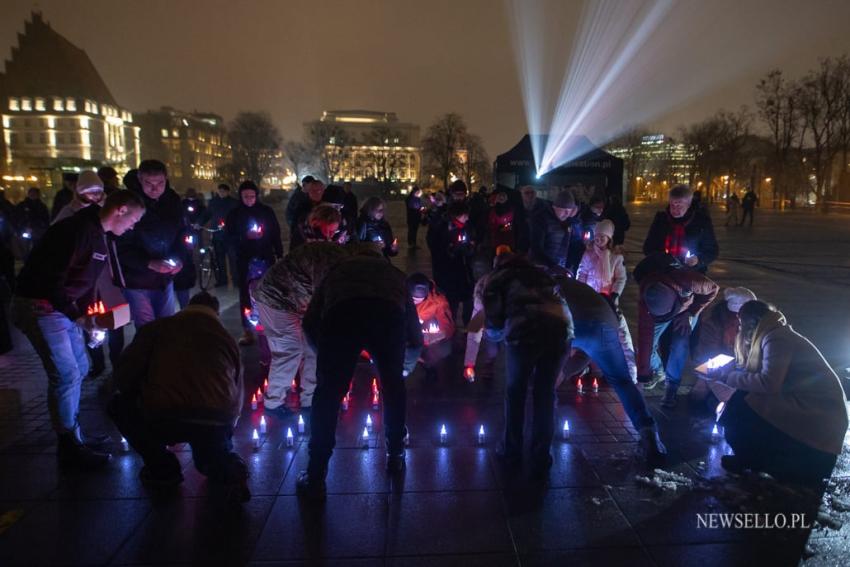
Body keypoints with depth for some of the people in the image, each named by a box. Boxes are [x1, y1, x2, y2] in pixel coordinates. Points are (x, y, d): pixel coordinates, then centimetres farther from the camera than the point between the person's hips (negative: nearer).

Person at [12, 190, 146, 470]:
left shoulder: (98, 235, 9)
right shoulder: (78, 230, -23)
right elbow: (51, 278, -26)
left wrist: (90, 312, 7)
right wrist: (78, 316, -23)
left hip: (62, 307, 10)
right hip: (40, 307, -10)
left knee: (79, 368, 15)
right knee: (66, 375, -7)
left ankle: (70, 429, 31)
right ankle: (70, 448, 7)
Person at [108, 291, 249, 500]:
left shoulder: (157, 328, 15)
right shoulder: (227, 339, 23)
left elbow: (124, 377, 7)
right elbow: (237, 398, 29)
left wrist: (145, 400, 29)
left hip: (163, 420, -3)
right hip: (217, 425, 4)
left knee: (120, 405, 30)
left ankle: (163, 468, 22)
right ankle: (229, 468, 6)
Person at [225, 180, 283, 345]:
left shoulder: (266, 211, 2)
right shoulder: (235, 214, 2)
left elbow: (276, 234, 4)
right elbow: (229, 237, -2)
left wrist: (280, 255, 0)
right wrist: (245, 236, -19)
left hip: (266, 258, 0)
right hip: (244, 260, 0)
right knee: (246, 294, 1)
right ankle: (247, 331, 8)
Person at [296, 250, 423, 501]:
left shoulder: (338, 270, 38)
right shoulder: (394, 273, 41)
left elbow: (310, 322, 27)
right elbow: (415, 334, 44)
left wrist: (327, 357, 44)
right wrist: (406, 367, 62)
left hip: (341, 314, -1)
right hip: (389, 315, 1)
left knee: (328, 393, 11)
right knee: (393, 386, 24)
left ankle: (315, 478, 13)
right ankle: (395, 455, 38)